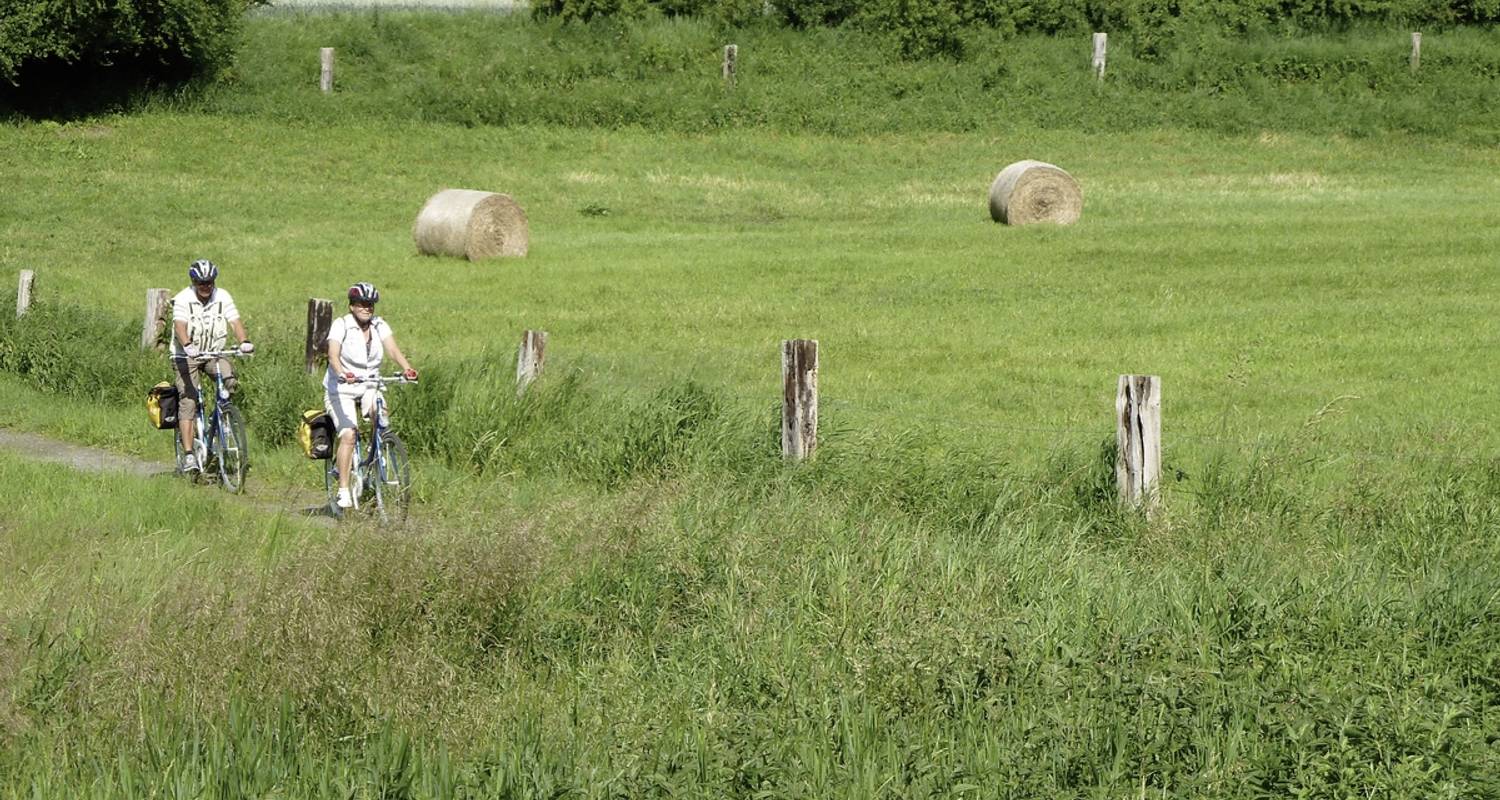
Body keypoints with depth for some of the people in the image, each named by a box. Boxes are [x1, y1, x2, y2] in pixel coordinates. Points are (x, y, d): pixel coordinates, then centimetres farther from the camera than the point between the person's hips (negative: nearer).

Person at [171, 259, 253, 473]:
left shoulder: (223, 297, -4)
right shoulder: (183, 299, -13)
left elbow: (235, 321, -13)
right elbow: (180, 326, -27)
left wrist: (244, 341, -33)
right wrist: (187, 346, -47)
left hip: (214, 353, 3)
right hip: (187, 356, -3)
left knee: (230, 380, -27)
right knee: (188, 401, -14)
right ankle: (189, 455, -18)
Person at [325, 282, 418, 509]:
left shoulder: (379, 325, 0)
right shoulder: (341, 325, -12)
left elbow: (392, 349, -14)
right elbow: (333, 354, -25)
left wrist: (407, 368, -33)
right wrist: (342, 373, -45)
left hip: (369, 387, 4)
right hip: (341, 390, -4)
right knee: (348, 435, -19)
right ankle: (343, 491, -15)